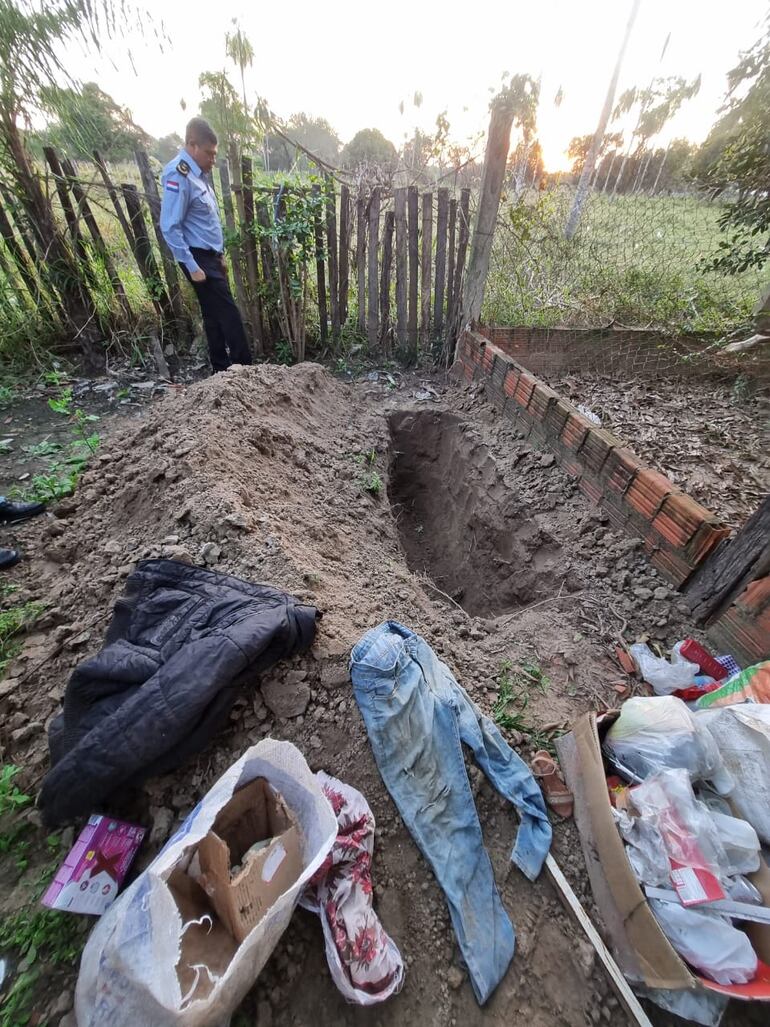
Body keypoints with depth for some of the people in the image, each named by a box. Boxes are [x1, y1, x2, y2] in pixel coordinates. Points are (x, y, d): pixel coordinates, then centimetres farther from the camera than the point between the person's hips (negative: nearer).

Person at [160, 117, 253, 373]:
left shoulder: (199, 172, 13)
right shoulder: (178, 176, -14)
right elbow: (169, 227, -18)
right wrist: (192, 266, -21)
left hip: (211, 255, 9)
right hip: (199, 258, -9)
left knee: (215, 316, 10)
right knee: (229, 314, -10)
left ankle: (222, 371, 17)